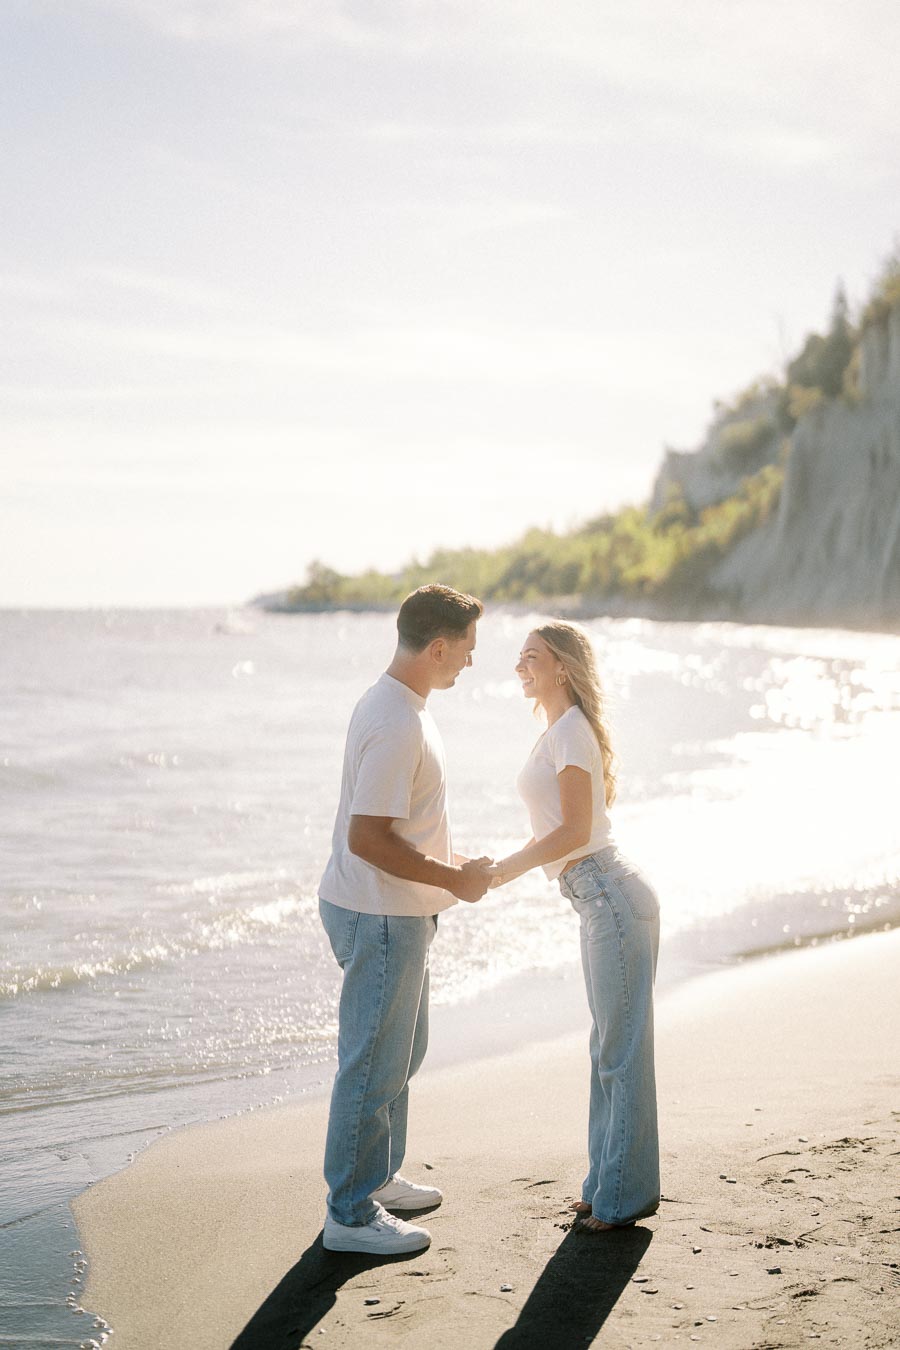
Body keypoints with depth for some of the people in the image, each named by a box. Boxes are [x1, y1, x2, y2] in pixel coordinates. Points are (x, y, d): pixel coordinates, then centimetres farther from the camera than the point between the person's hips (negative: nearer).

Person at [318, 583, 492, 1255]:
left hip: (396, 913, 11)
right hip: (381, 917, -11)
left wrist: (455, 861, 15)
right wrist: (453, 880, -18)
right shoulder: (396, 725, -24)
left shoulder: (399, 707, 10)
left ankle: (377, 1176, 36)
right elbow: (366, 837, -26)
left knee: (400, 1051, 22)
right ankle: (351, 1214, 10)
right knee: (374, 1063, -1)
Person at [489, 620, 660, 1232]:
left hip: (613, 897, -10)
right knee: (609, 1046, 15)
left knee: (623, 1049, -2)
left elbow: (575, 830, -18)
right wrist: (499, 865, 12)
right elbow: (558, 830, 21)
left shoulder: (571, 730, -12)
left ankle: (624, 1195, 6)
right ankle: (611, 1186, 25)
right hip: (601, 901, 10)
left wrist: (504, 870, -11)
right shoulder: (560, 731, 17)